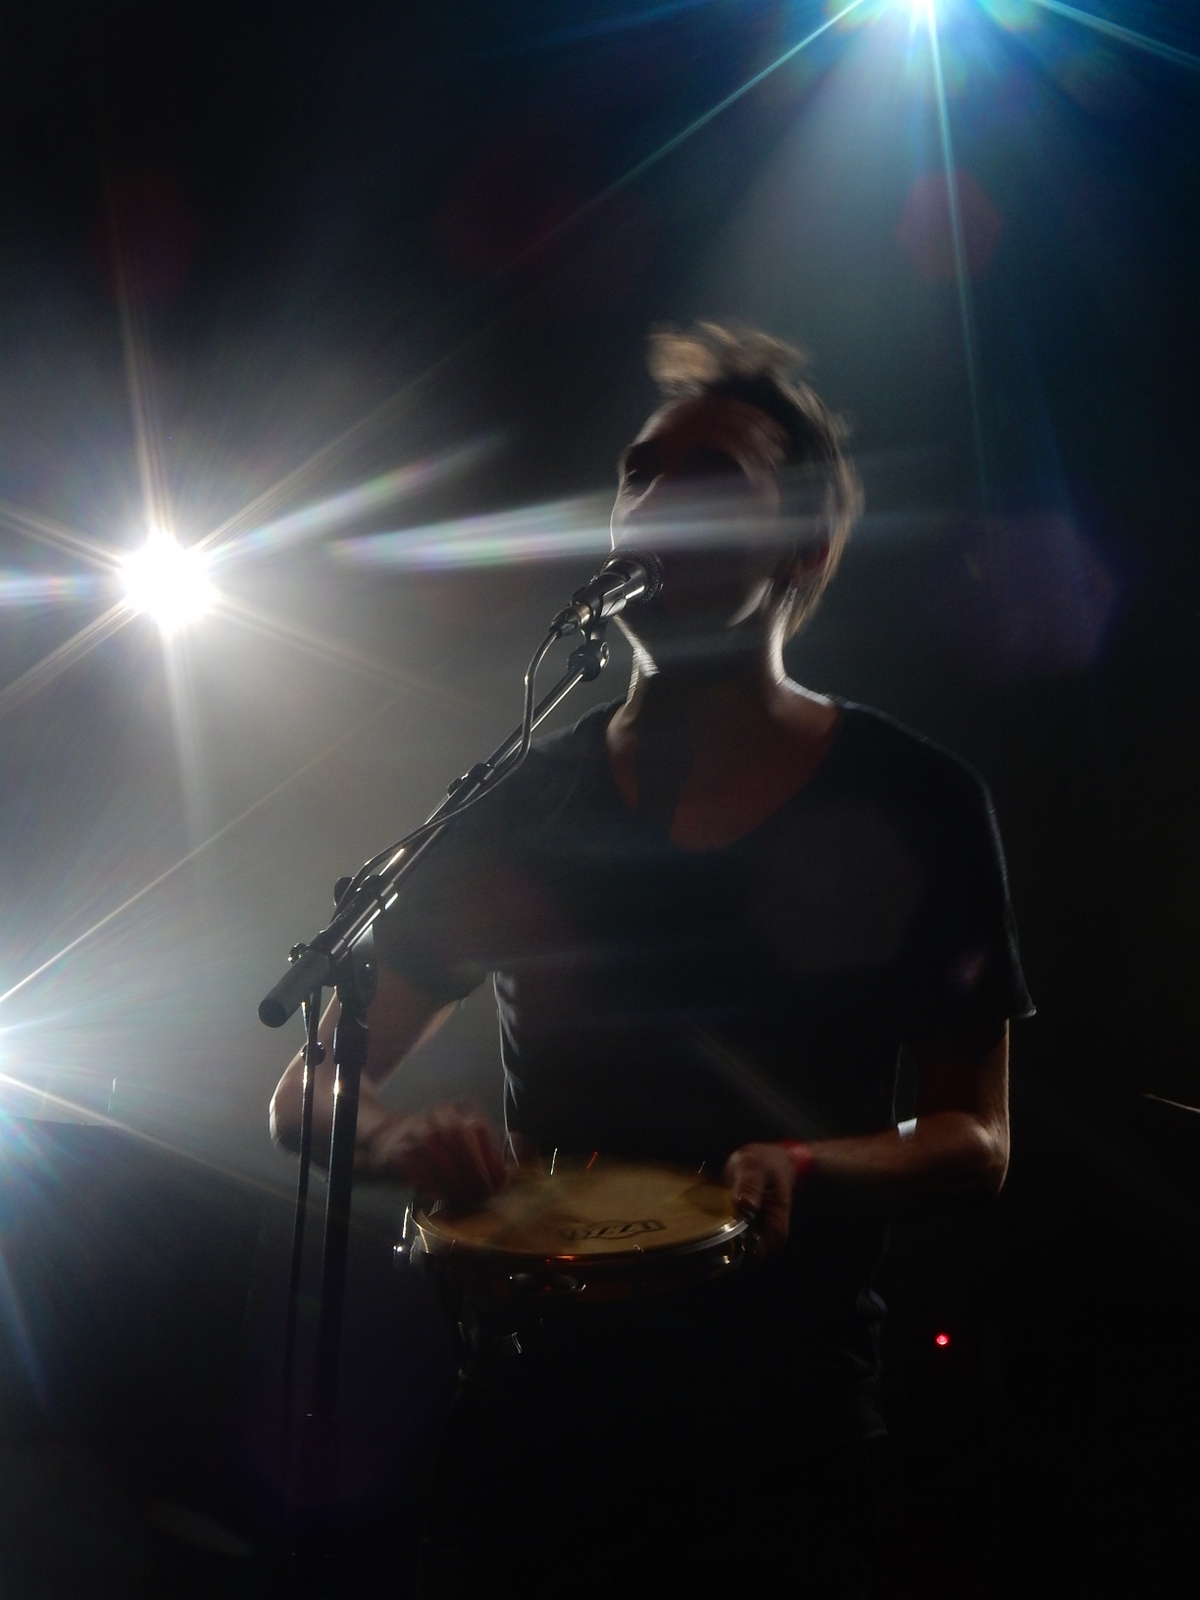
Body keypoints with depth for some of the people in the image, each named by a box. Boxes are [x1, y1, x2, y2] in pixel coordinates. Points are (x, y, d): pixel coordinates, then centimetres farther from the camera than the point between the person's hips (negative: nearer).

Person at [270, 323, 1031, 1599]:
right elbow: (307, 1094, 5)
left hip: (780, 1436, -1)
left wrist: (809, 1170, -19)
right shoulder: (523, 805, 3)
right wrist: (399, 1138, -18)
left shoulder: (909, 806, -3)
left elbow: (974, 1140, 1)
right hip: (525, 1410, 2)